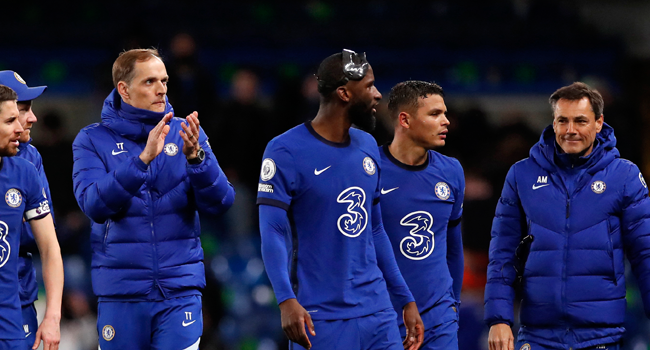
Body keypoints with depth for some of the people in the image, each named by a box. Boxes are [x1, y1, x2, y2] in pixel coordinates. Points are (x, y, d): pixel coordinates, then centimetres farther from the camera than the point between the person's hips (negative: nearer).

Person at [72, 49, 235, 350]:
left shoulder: (185, 134, 5)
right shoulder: (93, 140, 0)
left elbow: (219, 203, -3)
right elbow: (94, 205, -16)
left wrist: (195, 157, -20)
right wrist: (143, 158, -25)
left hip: (180, 291, 1)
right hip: (120, 292, -1)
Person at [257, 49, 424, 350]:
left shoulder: (367, 147, 13)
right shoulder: (286, 152, -9)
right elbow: (273, 233, -13)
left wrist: (406, 299, 18)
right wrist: (286, 300, -26)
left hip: (377, 312, 6)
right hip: (321, 321, -6)